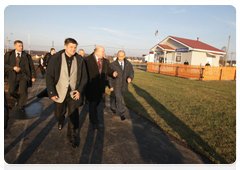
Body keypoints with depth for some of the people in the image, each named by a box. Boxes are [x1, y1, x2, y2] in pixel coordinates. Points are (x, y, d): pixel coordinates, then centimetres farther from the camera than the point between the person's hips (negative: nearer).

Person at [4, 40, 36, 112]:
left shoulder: (27, 56, 3)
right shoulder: (8, 54, 5)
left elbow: (32, 67, 4)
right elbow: (5, 64, 1)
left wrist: (33, 76, -1)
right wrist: (13, 67, -16)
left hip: (23, 76, -1)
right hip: (13, 76, 2)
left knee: (23, 91, -8)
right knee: (12, 91, 3)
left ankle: (21, 105, 14)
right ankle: (19, 99, 37)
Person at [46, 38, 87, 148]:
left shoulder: (79, 60, -3)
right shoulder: (56, 58, -6)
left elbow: (84, 77, 2)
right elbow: (49, 76, -5)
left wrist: (80, 90, -9)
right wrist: (51, 93, -10)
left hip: (73, 93, 0)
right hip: (59, 93, 1)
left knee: (73, 115, -4)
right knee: (58, 114, 18)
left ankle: (73, 137, 18)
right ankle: (61, 121, 55)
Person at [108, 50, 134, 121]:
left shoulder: (128, 64, -4)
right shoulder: (112, 64, -12)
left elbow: (131, 72, -1)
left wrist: (130, 78, -24)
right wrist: (111, 86, -11)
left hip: (123, 85, 4)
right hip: (116, 85, -4)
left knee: (117, 97, 19)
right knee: (119, 99, -6)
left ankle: (113, 107, 44)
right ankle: (121, 114, 8)